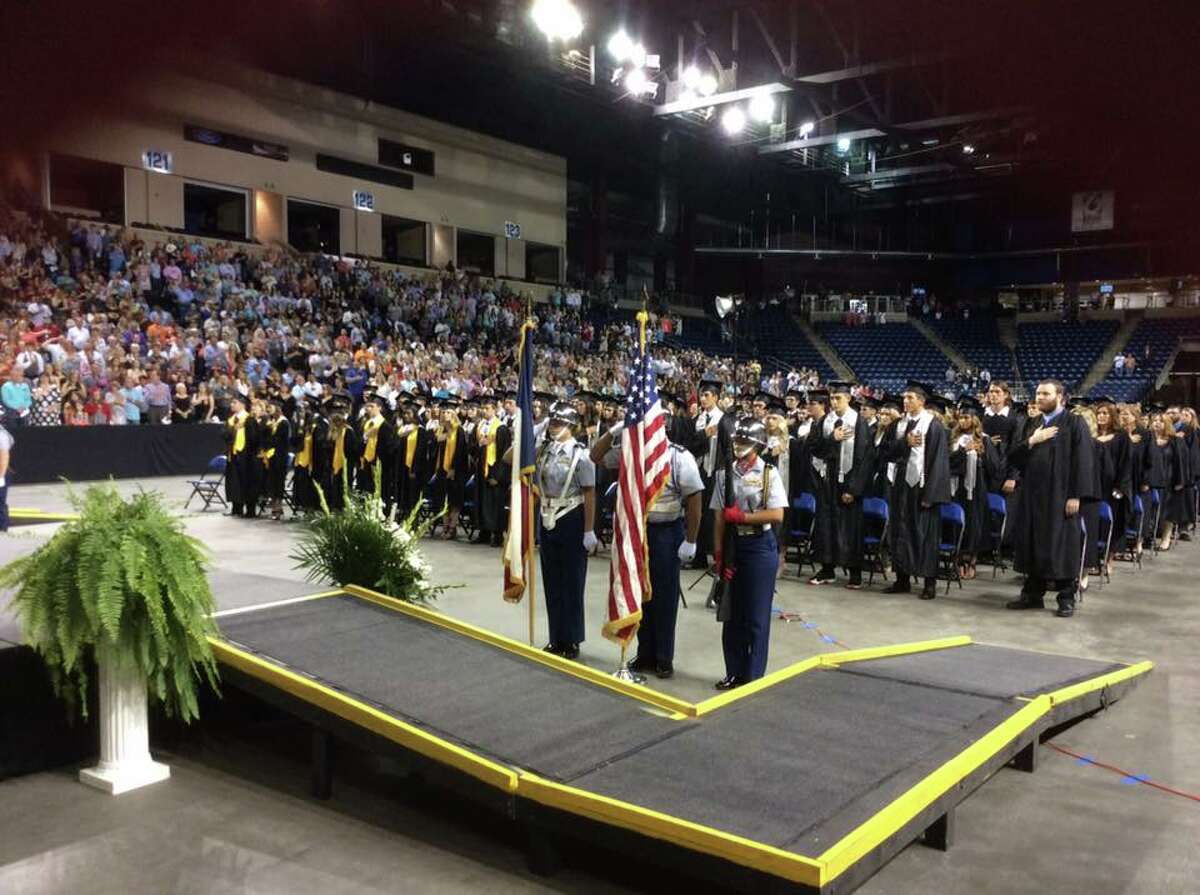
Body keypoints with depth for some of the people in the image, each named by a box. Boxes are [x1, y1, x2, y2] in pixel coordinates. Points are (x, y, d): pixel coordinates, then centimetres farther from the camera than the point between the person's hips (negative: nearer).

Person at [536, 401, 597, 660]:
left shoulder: (580, 454, -12)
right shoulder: (544, 452, 7)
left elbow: (589, 495, -13)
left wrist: (589, 531, -15)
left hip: (571, 521, -6)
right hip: (548, 520, 7)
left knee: (571, 583, 3)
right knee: (552, 582, 12)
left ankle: (571, 642, 14)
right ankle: (556, 639, 23)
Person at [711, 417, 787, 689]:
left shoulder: (768, 474, -6)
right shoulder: (724, 474, 3)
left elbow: (777, 515, -14)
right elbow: (719, 518, 1)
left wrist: (740, 517, -14)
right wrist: (719, 555, -5)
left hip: (760, 547, -4)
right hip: (732, 546, 4)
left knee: (756, 616, 3)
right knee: (732, 613, 10)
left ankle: (753, 677, 14)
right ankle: (734, 673, 23)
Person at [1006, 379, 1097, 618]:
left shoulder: (1074, 424, -5)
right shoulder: (1032, 424, 13)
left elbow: (1083, 461, -11)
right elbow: (1013, 455, 9)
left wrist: (1076, 495, -17)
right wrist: (1032, 441, -8)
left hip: (1059, 495, -6)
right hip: (1033, 493, 6)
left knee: (1061, 545, -1)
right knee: (1033, 543, 9)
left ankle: (1067, 598, 7)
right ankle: (1033, 593, 18)